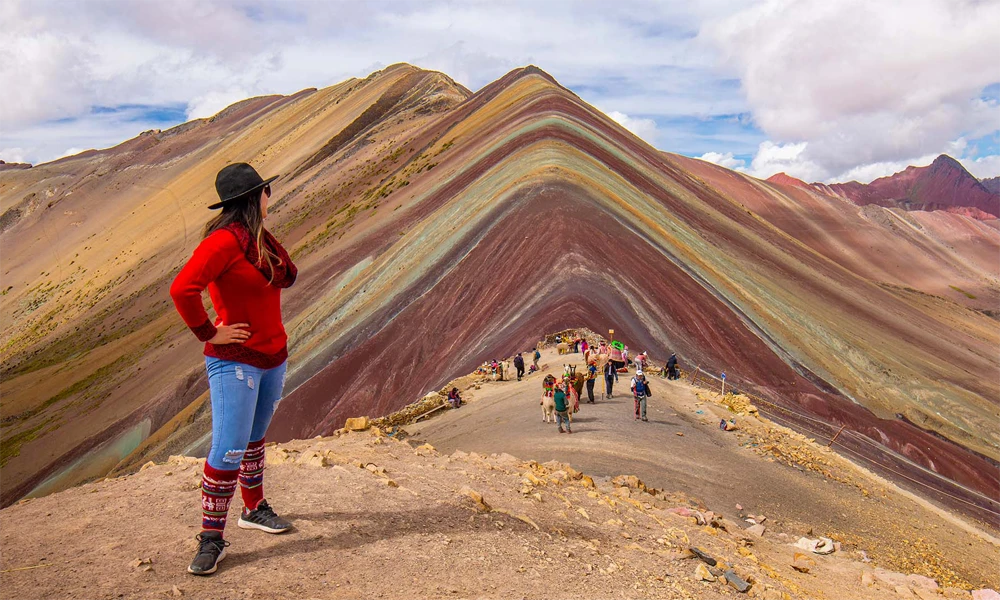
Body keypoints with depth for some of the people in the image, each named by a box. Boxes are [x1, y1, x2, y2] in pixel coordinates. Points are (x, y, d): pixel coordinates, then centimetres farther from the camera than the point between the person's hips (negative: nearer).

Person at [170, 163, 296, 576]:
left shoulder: (260, 238, 9)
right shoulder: (225, 239, -19)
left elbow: (286, 276, 26)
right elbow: (182, 289, -27)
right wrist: (209, 333, -18)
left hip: (273, 356, 9)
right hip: (235, 361, -9)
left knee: (254, 439, 20)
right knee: (228, 449, -8)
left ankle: (254, 509, 36)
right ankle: (212, 539, 4)